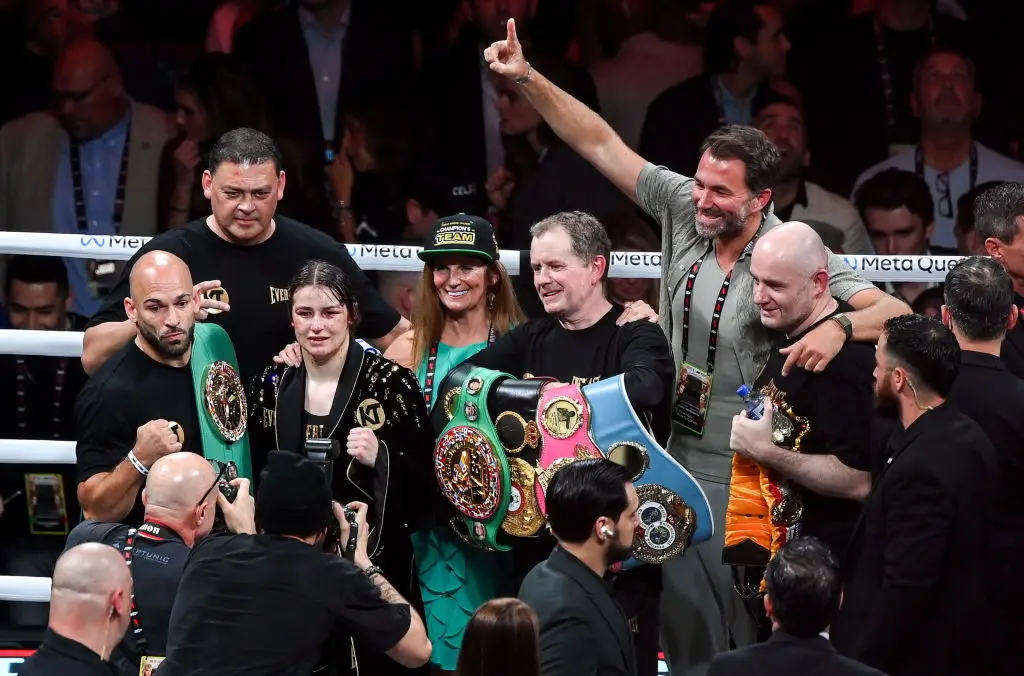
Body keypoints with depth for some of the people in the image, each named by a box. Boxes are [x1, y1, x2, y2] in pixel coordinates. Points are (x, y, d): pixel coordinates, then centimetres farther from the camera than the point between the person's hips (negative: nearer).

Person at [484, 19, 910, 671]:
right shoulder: (683, 209, -2)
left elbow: (897, 313, -22)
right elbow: (599, 143, 3)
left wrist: (839, 326, -42)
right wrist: (527, 78, -4)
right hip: (674, 463, 5)